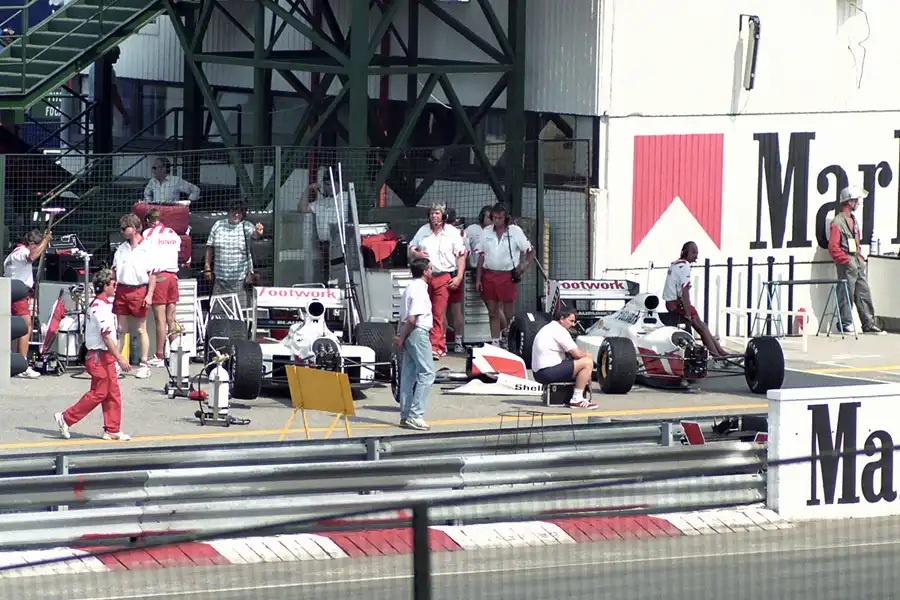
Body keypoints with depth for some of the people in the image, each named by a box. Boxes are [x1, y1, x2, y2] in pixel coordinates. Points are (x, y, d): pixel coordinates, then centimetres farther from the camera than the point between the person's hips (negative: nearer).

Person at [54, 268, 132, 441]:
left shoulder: (96, 305, 15)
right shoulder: (101, 307, -17)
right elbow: (106, 337, -22)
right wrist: (120, 359, -22)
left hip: (105, 357, 10)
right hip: (100, 357, -10)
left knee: (113, 394, 10)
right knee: (98, 393, -5)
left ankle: (112, 430, 12)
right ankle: (66, 418, 1)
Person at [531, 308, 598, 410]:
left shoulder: (549, 328, 22)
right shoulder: (559, 330, -10)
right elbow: (577, 354, -13)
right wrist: (586, 355, 8)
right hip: (549, 373, -11)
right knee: (587, 362, -13)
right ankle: (577, 399, -13)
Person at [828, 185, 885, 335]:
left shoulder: (853, 220, 17)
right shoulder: (837, 222, -12)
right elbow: (833, 247, -17)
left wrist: (861, 257, 14)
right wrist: (846, 260, -18)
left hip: (858, 262, 9)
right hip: (847, 265, -9)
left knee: (864, 294, 8)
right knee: (846, 294, -4)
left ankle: (869, 325, 11)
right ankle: (846, 324, 4)